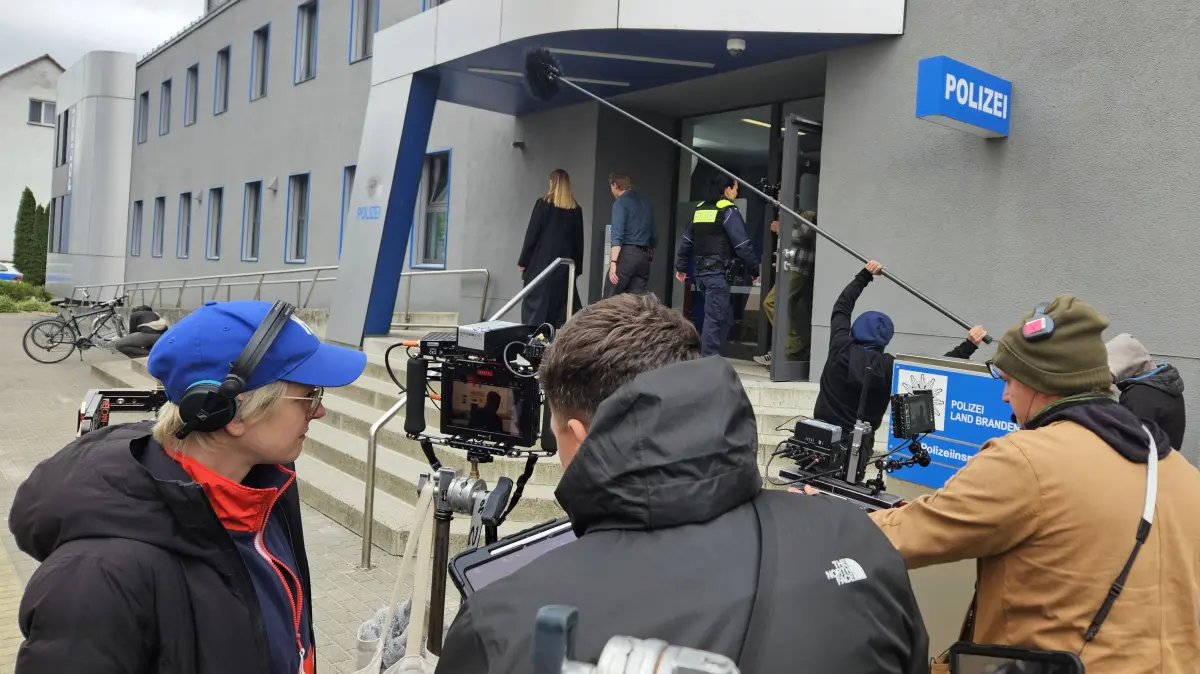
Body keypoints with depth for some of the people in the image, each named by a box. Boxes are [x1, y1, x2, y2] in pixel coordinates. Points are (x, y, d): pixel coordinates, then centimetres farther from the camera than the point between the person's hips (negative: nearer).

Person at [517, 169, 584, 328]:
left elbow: (532, 234, -5)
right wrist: (577, 267, 12)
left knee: (536, 302, 1)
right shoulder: (575, 209, 5)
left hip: (541, 261, -3)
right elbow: (578, 241, 8)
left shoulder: (543, 204, -5)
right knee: (561, 301, 7)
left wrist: (523, 261, 0)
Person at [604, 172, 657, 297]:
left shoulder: (620, 202, -5)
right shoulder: (646, 203, 16)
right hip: (644, 256, 7)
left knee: (610, 300, -3)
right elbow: (654, 234, 21)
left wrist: (613, 261, -21)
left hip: (627, 254, -7)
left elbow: (617, 234, -15)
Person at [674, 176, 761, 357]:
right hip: (718, 272, -8)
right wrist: (754, 270, -4)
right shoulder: (728, 210, -7)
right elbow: (742, 244, -11)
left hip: (701, 270, 8)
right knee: (715, 317, -4)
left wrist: (681, 267, 26)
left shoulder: (700, 209, 16)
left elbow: (686, 241, 19)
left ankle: (710, 355, 14)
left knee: (724, 316, 14)